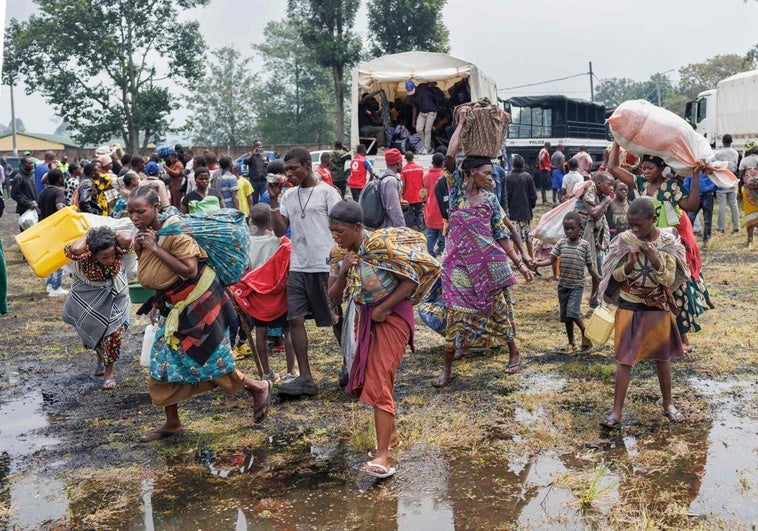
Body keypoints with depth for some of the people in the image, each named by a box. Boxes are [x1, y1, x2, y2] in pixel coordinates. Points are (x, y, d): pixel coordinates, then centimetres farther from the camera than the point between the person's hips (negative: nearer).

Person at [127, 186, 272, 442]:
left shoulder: (174, 231, -22)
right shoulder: (142, 236, 2)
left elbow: (190, 270, -30)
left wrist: (155, 248, -26)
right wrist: (139, 250, -5)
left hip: (197, 303, -8)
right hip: (171, 307, 8)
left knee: (210, 360, -3)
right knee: (163, 363, 8)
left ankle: (258, 387, 20)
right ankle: (172, 423, 22)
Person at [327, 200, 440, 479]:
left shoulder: (382, 245, -20)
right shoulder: (338, 254, -1)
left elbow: (413, 278, -19)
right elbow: (334, 298, 1)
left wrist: (383, 309, -19)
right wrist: (342, 271, -17)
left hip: (392, 316, -8)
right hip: (366, 317, 8)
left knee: (378, 382, -15)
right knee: (369, 379, 16)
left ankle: (382, 457, -16)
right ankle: (391, 434, 36)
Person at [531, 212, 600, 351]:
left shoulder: (584, 244, -5)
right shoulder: (561, 243, 1)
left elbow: (590, 265, 0)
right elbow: (551, 260, -4)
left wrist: (596, 276, -14)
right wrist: (537, 263, -20)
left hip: (577, 285, -4)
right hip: (563, 285, 4)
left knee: (573, 312, -19)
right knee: (566, 315, 10)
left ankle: (585, 334, 7)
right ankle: (571, 343, 24)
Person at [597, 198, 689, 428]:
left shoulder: (669, 241, -9)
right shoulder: (624, 239, -8)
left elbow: (669, 280, -9)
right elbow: (616, 277, -4)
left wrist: (655, 260, -24)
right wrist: (630, 262, -22)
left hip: (658, 308, 1)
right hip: (629, 307, 0)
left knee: (662, 357, 14)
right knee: (624, 359, 1)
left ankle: (668, 404, 32)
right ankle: (616, 412, 5)